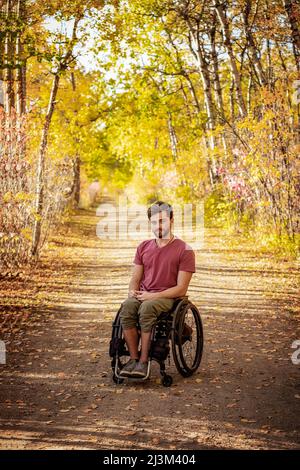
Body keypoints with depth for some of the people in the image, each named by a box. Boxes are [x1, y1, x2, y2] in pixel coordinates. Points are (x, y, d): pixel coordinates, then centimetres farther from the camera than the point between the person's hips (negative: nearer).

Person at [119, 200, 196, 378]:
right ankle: (133, 358, -24)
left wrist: (153, 296, -16)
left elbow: (181, 289, -7)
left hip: (168, 297, -4)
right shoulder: (144, 247, 15)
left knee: (147, 308, -37)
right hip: (143, 295, 4)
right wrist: (132, 291, -6)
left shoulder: (185, 250, -2)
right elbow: (136, 278, 18)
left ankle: (144, 360, -29)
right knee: (127, 307, -31)